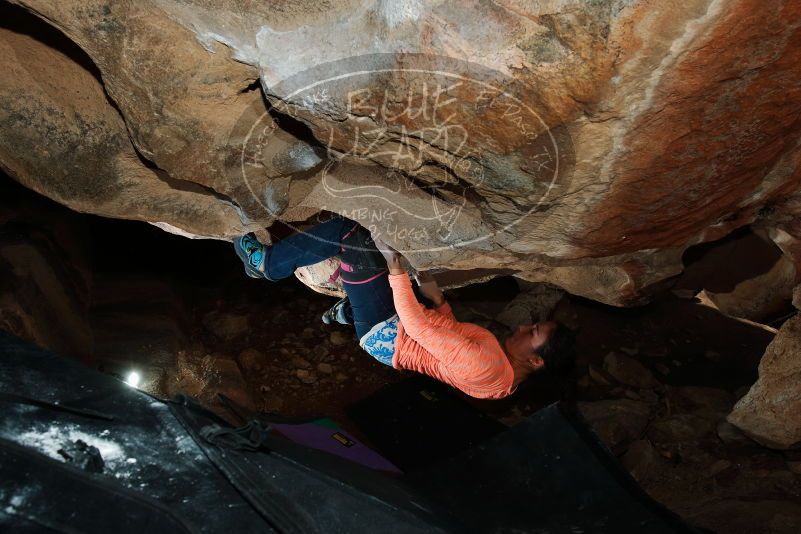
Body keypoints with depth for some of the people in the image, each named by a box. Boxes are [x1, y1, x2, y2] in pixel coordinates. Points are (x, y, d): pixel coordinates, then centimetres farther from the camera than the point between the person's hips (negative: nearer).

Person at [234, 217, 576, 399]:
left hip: (384, 336, -9)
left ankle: (266, 262, 4)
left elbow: (417, 327, -30)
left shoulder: (485, 368, -30)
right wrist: (436, 297, 2)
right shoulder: (507, 367, -2)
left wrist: (395, 268, -25)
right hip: (398, 330, 9)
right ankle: (351, 309, 25)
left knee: (353, 235, -17)